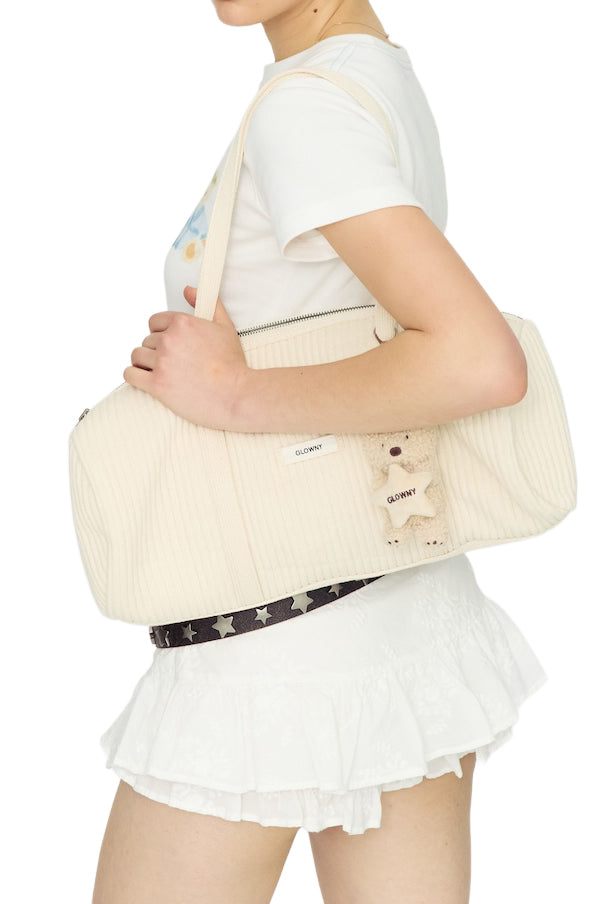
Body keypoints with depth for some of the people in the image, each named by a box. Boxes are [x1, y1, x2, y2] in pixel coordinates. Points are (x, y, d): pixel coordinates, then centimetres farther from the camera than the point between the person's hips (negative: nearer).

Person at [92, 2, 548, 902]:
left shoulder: (304, 111, -18)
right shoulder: (391, 82, 10)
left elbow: (485, 363, -29)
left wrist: (232, 395, -22)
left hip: (272, 637, -8)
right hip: (413, 608, 9)